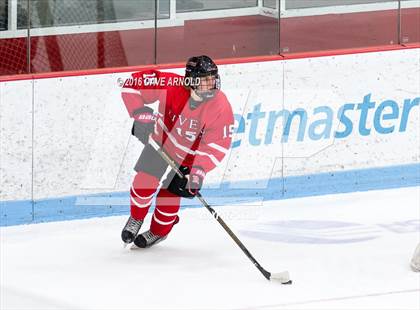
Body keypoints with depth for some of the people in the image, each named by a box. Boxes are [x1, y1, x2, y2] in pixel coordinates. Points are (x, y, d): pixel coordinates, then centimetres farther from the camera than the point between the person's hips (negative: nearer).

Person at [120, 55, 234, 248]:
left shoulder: (221, 108, -30)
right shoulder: (171, 85, -31)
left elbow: (218, 145, -26)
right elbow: (134, 83, -24)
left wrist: (200, 171, -36)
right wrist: (141, 115, -32)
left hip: (190, 154, -1)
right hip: (161, 139, 1)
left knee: (171, 193, 1)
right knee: (144, 182, -3)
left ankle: (159, 231, 32)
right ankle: (136, 219, 29)